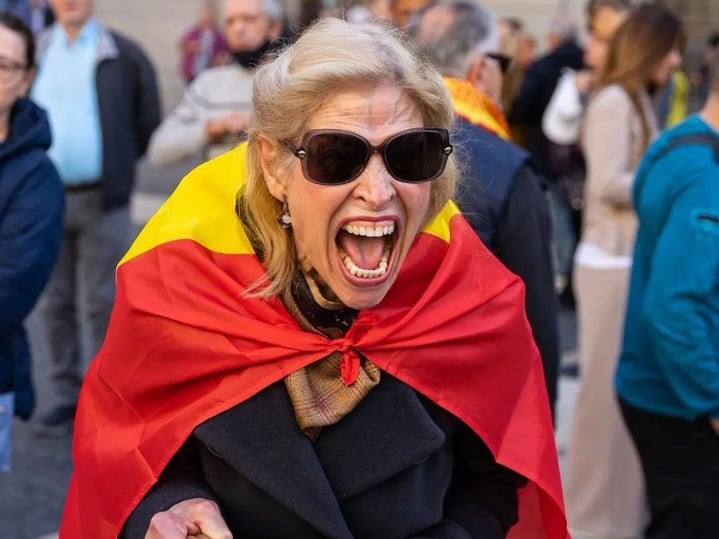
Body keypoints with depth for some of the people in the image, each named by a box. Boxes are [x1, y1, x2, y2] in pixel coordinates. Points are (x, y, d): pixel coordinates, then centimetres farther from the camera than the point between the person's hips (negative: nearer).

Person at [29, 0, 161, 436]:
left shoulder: (123, 56, -2)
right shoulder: (35, 53, 7)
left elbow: (149, 122, 3)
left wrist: (118, 165, 4)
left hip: (101, 201, -3)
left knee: (102, 305, 0)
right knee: (57, 304, 10)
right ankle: (68, 397, 20)